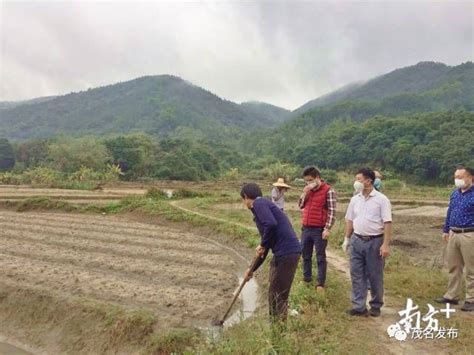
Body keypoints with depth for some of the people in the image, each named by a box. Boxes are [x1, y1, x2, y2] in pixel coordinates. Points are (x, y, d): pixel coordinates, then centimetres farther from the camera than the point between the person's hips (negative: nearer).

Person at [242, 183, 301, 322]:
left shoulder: (259, 203, -5)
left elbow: (271, 224, -25)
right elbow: (265, 248, 28)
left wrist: (262, 245, -9)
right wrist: (252, 269, 32)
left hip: (286, 253, -10)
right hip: (287, 252, 10)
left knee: (278, 295, 1)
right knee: (275, 293, 21)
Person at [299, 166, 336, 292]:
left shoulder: (328, 190, -11)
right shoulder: (308, 190, 10)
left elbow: (332, 212, -13)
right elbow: (301, 206, 12)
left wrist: (327, 229, -19)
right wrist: (305, 193, -3)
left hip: (319, 229, -6)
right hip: (306, 228, 6)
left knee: (320, 257, 5)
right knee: (306, 255, 15)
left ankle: (320, 283, 13)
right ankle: (306, 278, 30)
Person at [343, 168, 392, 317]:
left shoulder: (381, 199, -8)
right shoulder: (355, 199, 7)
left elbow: (387, 223, -11)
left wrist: (386, 244, -16)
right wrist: (347, 239, 12)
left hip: (375, 242, -4)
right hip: (357, 240, 5)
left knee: (375, 275, 8)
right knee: (357, 274, 6)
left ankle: (376, 306, 24)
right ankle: (359, 306, 15)